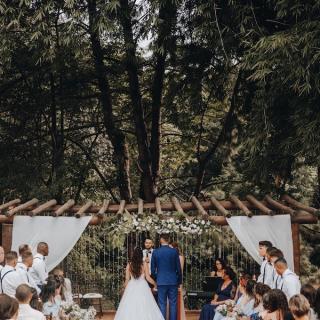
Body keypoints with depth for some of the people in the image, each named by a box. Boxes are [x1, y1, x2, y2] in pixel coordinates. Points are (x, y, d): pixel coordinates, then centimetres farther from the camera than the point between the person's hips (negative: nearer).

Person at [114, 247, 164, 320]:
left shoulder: (129, 265, 1)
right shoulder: (144, 264, -3)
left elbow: (127, 279, 4)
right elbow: (148, 278, -3)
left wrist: (125, 287, 20)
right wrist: (155, 284, 13)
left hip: (131, 287, 1)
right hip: (142, 287, -1)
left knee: (131, 307, 4)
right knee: (144, 307, 1)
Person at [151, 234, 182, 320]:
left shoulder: (155, 252, -2)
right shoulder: (174, 251, -3)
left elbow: (153, 269, 4)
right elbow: (178, 268, 0)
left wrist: (155, 279, 19)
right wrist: (179, 281, 12)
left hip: (161, 281, 0)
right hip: (173, 281, 0)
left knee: (162, 304, 4)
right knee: (173, 304, 4)